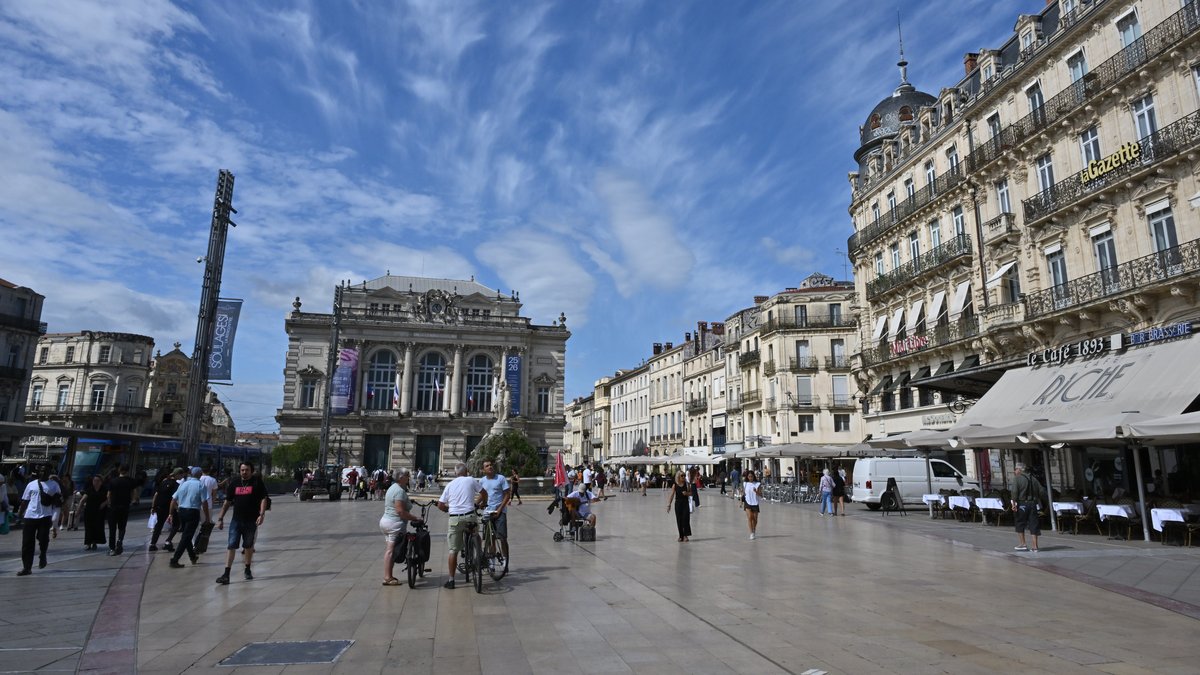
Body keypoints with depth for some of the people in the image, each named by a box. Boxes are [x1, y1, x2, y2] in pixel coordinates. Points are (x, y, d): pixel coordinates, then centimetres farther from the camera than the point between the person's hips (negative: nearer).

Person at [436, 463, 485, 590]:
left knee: (453, 550, 4)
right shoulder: (471, 480, 5)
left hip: (455, 518, 1)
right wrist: (475, 502, 32)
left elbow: (440, 505, 9)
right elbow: (484, 494, 14)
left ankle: (451, 580, 6)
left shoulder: (450, 485, 10)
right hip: (469, 516, -1)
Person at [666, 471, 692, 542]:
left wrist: (687, 493, -17)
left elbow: (691, 493, 4)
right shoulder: (675, 486, -3)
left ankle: (685, 535, 0)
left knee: (685, 519, -8)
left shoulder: (687, 484, -1)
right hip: (678, 503, 1)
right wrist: (669, 505, -7)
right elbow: (672, 496, -3)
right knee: (679, 520, 5)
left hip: (685, 502, 0)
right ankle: (681, 536, 15)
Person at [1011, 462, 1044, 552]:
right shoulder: (1033, 479, 11)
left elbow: (1014, 492, -19)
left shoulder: (1017, 479, -8)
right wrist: (1036, 500, 19)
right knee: (1033, 525, 7)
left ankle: (1022, 544, 8)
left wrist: (1014, 503, -16)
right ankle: (1034, 546, 8)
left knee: (1020, 524, 7)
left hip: (1021, 504, -5)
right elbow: (1041, 491, 12)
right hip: (1033, 504, 6)